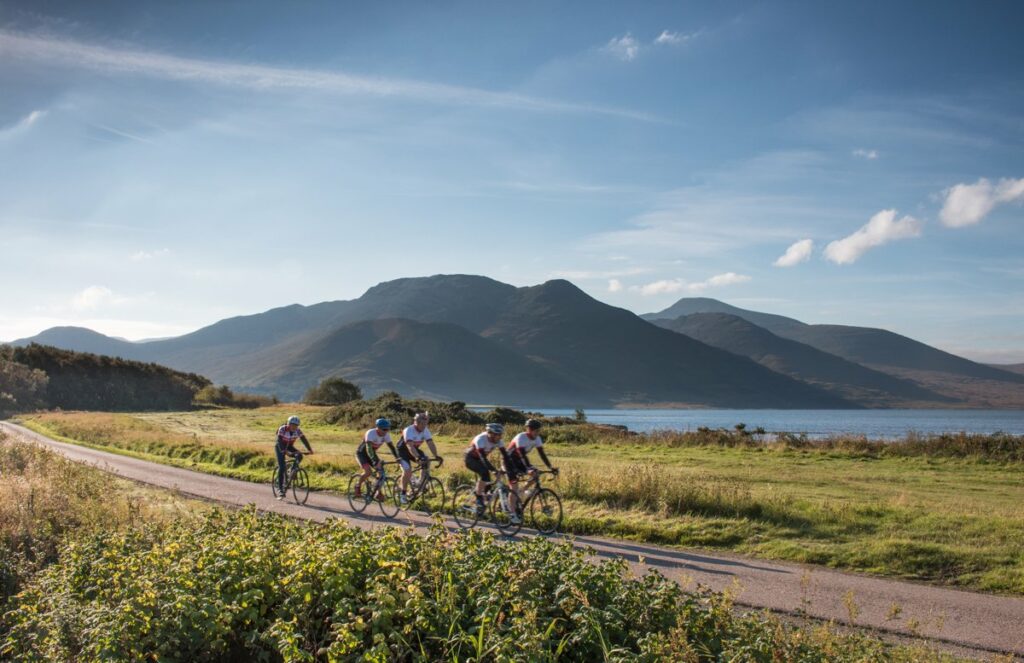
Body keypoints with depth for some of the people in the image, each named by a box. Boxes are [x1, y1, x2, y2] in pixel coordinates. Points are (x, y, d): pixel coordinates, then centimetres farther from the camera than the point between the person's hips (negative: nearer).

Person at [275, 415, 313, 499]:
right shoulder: (282, 429, -27)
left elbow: (304, 440, -22)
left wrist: (309, 449, -37)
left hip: (289, 447, 4)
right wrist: (285, 451, -49)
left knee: (299, 456, -26)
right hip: (280, 448, -4)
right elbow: (280, 442, -35)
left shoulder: (298, 430, -16)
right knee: (281, 467, -17)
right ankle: (280, 489, -12)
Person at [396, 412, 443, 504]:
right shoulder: (409, 430, -31)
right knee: (408, 470, -24)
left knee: (426, 462, -17)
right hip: (403, 450, -6)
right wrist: (418, 458, -56)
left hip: (415, 449, 6)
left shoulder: (425, 430, -14)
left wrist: (436, 456, -35)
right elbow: (410, 446, -42)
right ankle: (403, 494, -8)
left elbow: (431, 444, -20)